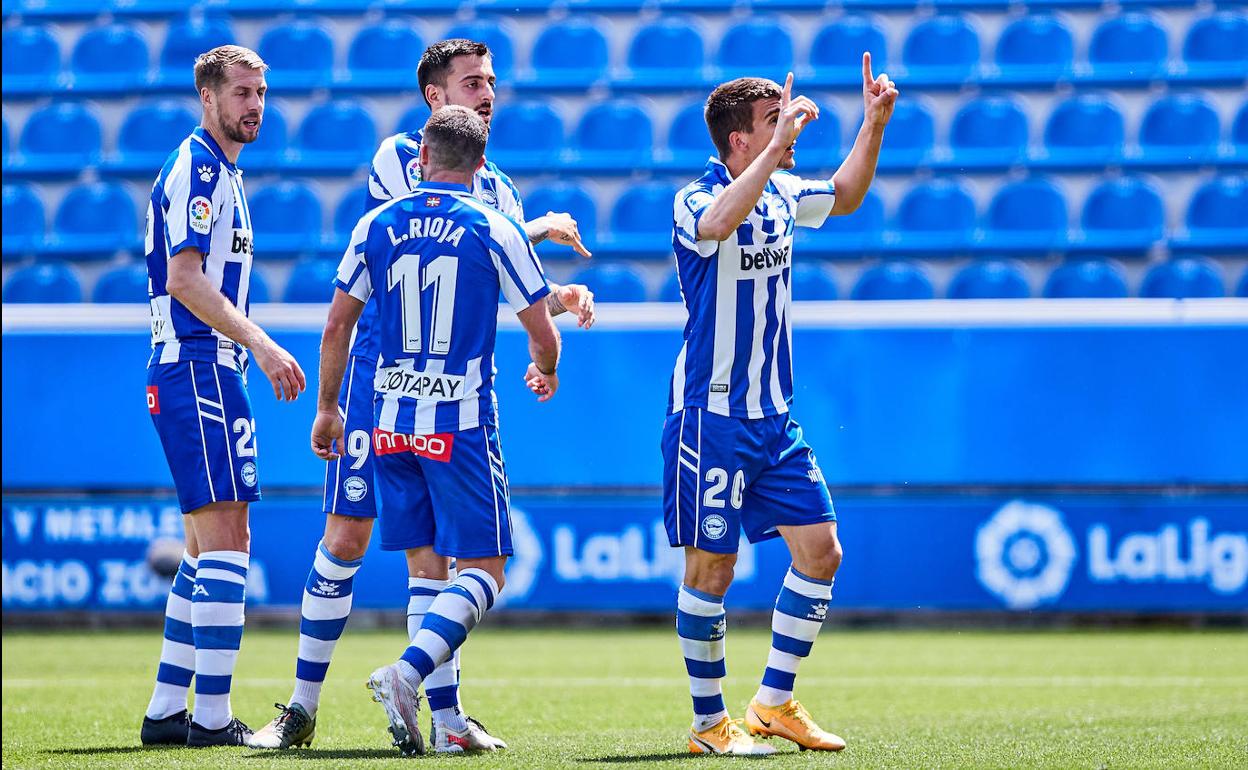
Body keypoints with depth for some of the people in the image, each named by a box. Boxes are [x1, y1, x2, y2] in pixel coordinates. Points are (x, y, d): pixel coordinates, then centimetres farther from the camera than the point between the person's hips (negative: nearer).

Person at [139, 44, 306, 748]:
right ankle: (211, 715, -15)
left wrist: (257, 352, 22)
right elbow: (183, 278, -20)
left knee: (209, 546, 12)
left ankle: (167, 711, 13)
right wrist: (261, 344, -24)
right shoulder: (198, 168, -11)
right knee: (226, 539, -13)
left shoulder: (221, 173, 21)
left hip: (203, 369, 11)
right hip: (199, 369, -11)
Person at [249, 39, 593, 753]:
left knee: (431, 546, 2)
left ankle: (446, 717, -1)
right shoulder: (398, 157, -4)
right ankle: (303, 707, 7)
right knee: (346, 535, -2)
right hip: (383, 370, -4)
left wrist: (564, 296, -7)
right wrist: (535, 229, -13)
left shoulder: (495, 186, 13)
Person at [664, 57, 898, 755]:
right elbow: (718, 223, -40)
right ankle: (710, 723, 11)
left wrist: (875, 124, 15)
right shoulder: (695, 201, -15)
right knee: (712, 568, -1)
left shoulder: (782, 194, 7)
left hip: (776, 416, 7)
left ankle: (774, 704, 13)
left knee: (821, 551, 3)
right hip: (712, 416, -7)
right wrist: (779, 143, -39)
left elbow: (844, 196, 28)